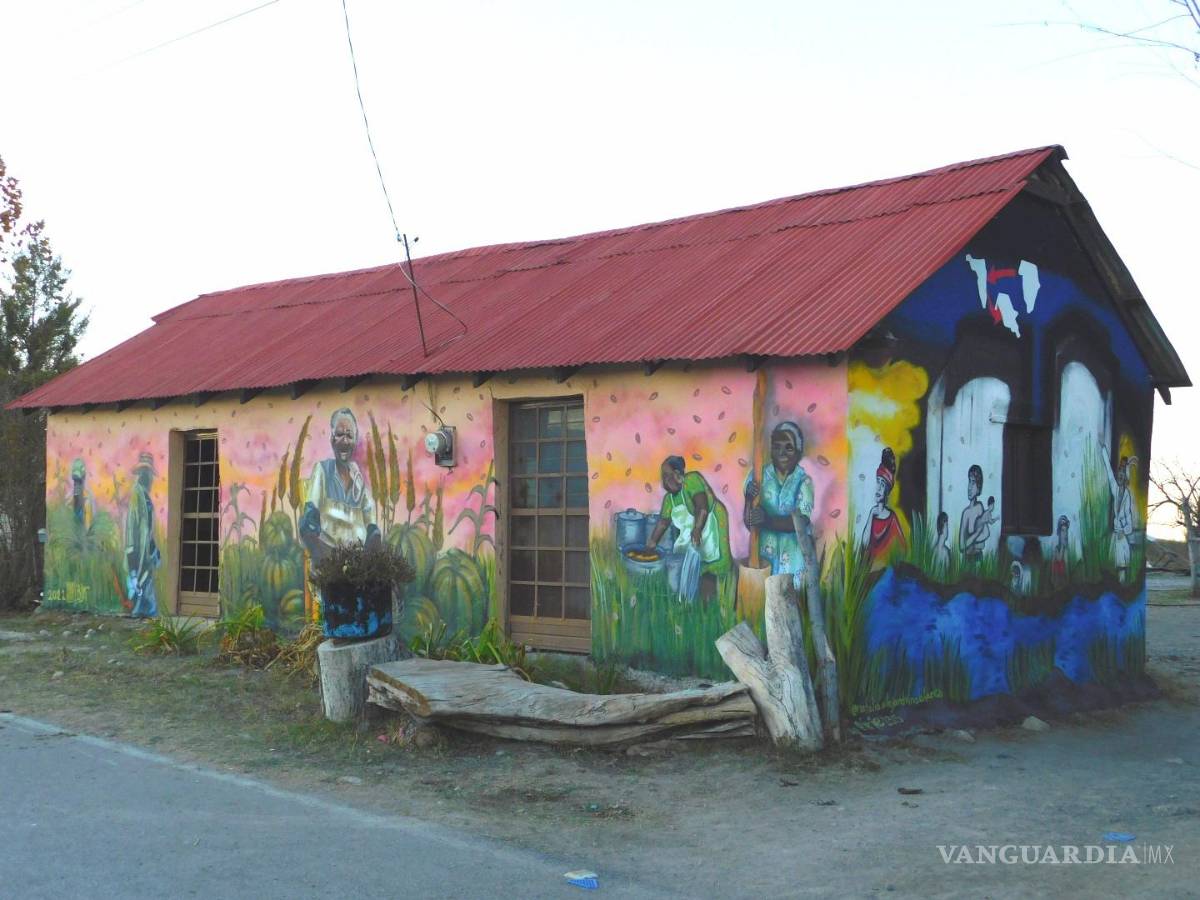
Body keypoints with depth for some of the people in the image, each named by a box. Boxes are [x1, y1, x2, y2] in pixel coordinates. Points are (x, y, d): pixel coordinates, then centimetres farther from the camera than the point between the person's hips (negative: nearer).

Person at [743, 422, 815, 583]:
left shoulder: (803, 481, -7)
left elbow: (801, 522, -18)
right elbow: (748, 522, -8)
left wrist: (767, 521, -31)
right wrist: (750, 500, -28)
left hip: (793, 556, -1)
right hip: (764, 554, 1)